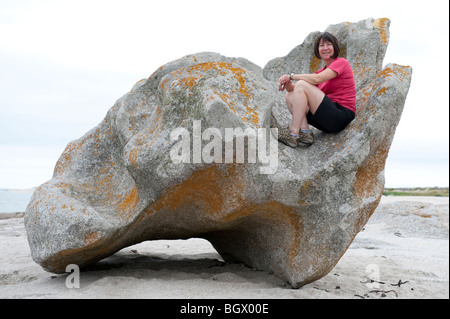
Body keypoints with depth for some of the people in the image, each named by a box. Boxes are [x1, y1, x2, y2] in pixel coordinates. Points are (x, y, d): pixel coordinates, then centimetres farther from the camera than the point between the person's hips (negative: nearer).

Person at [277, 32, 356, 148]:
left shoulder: (341, 62, 0)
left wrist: (292, 76, -8)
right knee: (290, 96, 1)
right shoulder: (322, 71, 21)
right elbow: (293, 89, 12)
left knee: (302, 85, -18)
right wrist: (287, 82, -11)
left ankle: (293, 134, -23)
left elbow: (317, 79, -19)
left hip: (342, 115, -8)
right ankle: (305, 132, -18)